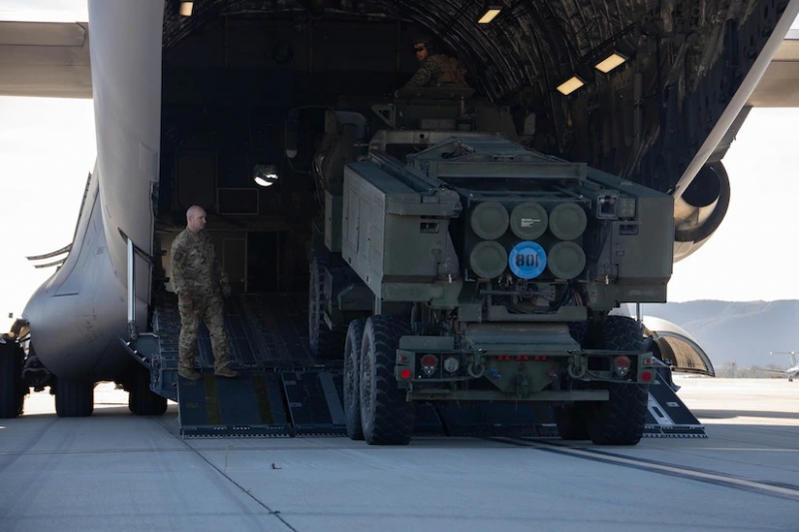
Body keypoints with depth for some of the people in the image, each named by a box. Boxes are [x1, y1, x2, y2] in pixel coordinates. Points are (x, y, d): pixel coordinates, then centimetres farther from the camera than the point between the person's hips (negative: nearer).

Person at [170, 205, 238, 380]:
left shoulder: (205, 237, 10)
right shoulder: (181, 242, -15)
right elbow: (177, 269, -18)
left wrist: (223, 281, 20)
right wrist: (184, 294, -23)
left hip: (211, 293, 7)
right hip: (192, 295, -7)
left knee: (218, 328, 6)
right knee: (190, 331, 3)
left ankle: (221, 366, 10)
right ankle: (185, 367, 16)